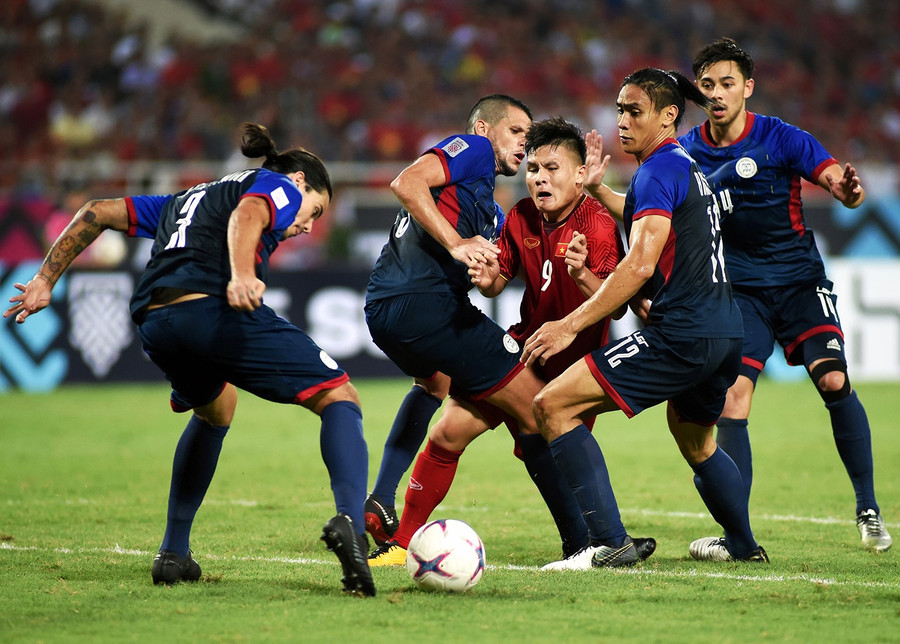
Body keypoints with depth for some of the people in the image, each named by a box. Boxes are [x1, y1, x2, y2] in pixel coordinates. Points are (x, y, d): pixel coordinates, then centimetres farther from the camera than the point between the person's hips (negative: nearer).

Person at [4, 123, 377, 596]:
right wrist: (241, 275, -24)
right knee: (340, 401, 2)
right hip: (214, 307, -7)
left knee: (215, 410, 36)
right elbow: (247, 214, -6)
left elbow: (98, 212, 36)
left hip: (153, 322, 7)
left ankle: (173, 553, 33)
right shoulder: (277, 185, 19)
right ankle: (350, 523, -25)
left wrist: (45, 282, 35)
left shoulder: (186, 200, 39)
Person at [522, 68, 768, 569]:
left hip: (682, 335, -10)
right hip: (726, 334, 10)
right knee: (695, 443, 35)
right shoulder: (688, 168, 20)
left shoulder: (660, 169, -9)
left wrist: (571, 324, -20)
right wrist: (597, 189, 31)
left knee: (554, 406, -13)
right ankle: (745, 546, 47)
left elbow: (640, 265, -19)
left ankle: (610, 542, -17)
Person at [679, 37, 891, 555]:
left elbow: (839, 183, -17)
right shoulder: (686, 153, -1)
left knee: (834, 381, -19)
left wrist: (849, 190, -42)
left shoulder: (780, 138, -11)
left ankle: (868, 508, -3)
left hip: (799, 280, -2)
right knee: (731, 401, -12)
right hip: (739, 292, 2)